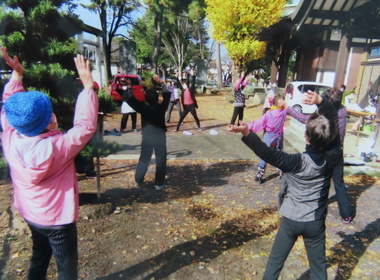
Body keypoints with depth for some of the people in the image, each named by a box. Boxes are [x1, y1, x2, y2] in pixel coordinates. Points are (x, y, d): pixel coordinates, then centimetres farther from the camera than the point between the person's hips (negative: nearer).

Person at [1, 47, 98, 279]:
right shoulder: (55, 147, -32)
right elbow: (86, 125, -27)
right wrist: (88, 86, -26)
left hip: (30, 213, 7)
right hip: (57, 218, -7)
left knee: (39, 257, 30)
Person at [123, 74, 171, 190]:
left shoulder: (143, 108, -15)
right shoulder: (161, 108, -13)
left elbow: (129, 99, -13)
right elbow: (167, 94, 0)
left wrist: (129, 87, -8)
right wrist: (161, 82, 0)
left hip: (147, 137, 2)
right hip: (160, 137, -1)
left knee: (144, 159, 16)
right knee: (161, 160, 6)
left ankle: (138, 181, 23)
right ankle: (159, 183, 8)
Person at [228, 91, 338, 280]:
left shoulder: (298, 162, -24)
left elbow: (269, 154, -41)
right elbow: (334, 120, -2)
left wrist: (247, 133, -54)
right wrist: (320, 101, -14)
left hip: (291, 220, -3)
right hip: (316, 222, 4)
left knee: (276, 260, 16)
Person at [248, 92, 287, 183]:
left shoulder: (268, 114, -18)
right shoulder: (284, 112, -9)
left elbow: (259, 123, -15)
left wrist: (248, 127, -10)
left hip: (269, 137, -3)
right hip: (279, 137, 3)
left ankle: (260, 175, 4)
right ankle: (282, 172, 26)